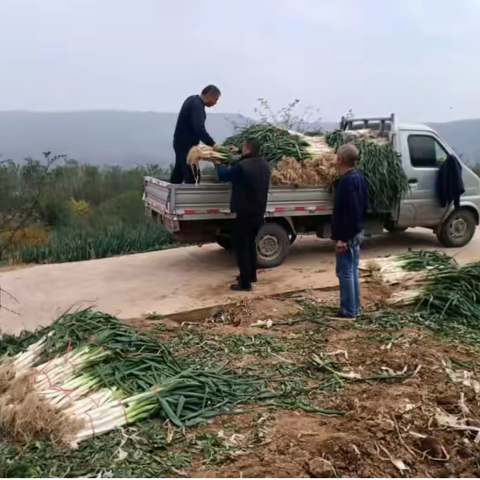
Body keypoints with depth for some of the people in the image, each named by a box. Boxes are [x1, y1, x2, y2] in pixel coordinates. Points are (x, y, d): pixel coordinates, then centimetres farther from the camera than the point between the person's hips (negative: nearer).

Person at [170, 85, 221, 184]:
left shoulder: (193, 100, 11)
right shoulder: (197, 105, -19)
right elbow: (199, 129, -33)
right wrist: (212, 144, -37)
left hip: (182, 142, 10)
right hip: (186, 143, -10)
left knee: (179, 173, 15)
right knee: (192, 176, -10)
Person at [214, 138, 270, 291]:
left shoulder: (242, 166, -22)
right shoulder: (263, 164, 4)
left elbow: (224, 175, -6)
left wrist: (218, 164, 14)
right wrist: (240, 155, 34)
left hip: (245, 212, -8)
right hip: (259, 211, 8)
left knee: (241, 246, 0)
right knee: (250, 244, 22)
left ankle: (245, 283, 1)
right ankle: (251, 275, 32)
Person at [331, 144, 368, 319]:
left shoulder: (346, 181, -20)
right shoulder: (359, 177, 11)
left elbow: (348, 212, -24)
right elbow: (364, 205, 17)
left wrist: (342, 237, -22)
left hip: (347, 235, -10)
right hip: (356, 232, 10)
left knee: (345, 273, -2)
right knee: (353, 271, 15)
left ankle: (348, 311, 5)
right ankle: (354, 308, 23)